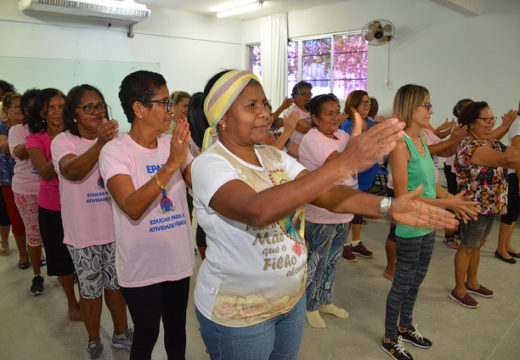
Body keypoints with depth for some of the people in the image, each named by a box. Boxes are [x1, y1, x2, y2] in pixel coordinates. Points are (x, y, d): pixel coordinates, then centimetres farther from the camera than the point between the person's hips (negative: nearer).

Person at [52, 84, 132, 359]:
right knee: (91, 290, 11)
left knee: (116, 284, 17)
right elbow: (72, 171, -34)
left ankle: (121, 334, 38)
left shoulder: (112, 137, 2)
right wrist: (100, 144, -49)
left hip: (114, 228, 3)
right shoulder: (63, 141, -11)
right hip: (83, 232, -3)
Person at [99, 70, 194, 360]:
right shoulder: (116, 150, -14)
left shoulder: (175, 144, 0)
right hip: (141, 268, -4)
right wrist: (171, 163, -33)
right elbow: (132, 207, -27)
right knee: (146, 336, 14)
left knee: (177, 328, 20)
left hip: (179, 259, 4)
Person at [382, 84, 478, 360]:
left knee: (417, 278, 22)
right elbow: (402, 196, -22)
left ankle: (405, 327, 44)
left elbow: (431, 181, 12)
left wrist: (452, 199, -4)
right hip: (409, 226, -8)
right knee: (403, 282, 7)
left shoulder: (421, 140, 6)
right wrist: (447, 203, -20)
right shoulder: (400, 144, -20)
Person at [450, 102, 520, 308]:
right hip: (476, 207, -9)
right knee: (467, 248, 5)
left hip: (492, 206, 9)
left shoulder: (492, 143, 9)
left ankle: (472, 283, 38)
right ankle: (459, 291, 20)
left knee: (477, 246, 21)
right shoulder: (470, 147, -23)